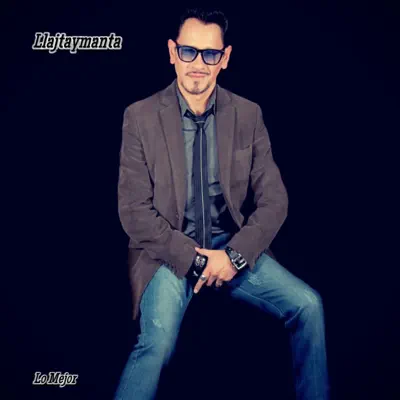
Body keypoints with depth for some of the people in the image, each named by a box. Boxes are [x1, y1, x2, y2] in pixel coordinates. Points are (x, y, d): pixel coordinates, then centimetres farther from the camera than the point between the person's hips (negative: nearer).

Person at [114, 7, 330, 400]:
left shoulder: (248, 115, 2)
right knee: (158, 342, -29)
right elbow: (134, 209, -7)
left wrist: (235, 255, -13)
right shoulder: (140, 117, -5)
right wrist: (192, 258, -14)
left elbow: (274, 200, 1)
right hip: (168, 252, -3)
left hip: (233, 248, 3)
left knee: (308, 305, -14)